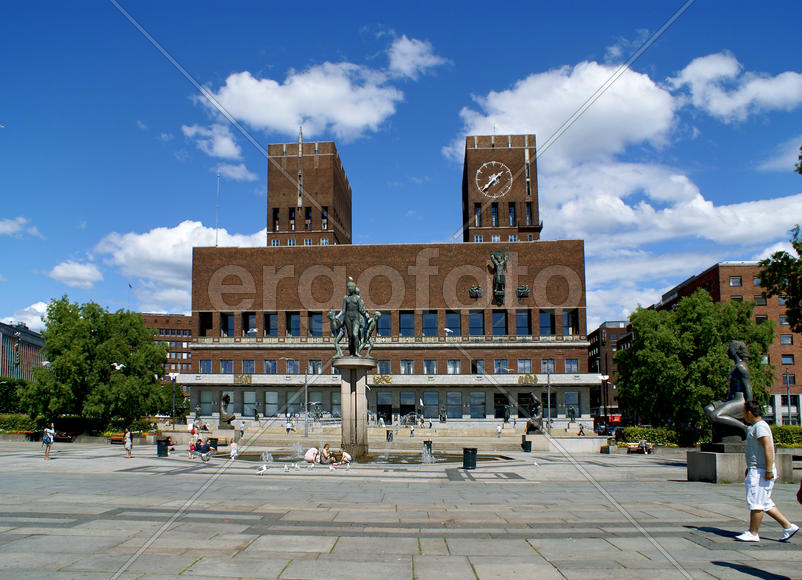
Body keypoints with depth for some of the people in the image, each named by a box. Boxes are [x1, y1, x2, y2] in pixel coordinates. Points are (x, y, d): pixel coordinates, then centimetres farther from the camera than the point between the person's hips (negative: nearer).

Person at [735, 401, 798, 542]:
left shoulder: (760, 426, -14)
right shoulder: (755, 427, 19)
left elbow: (768, 448, -23)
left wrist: (769, 470, -26)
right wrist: (749, 468, 31)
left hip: (760, 472, -10)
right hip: (756, 471, 10)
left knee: (755, 502, -5)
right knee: (765, 503, 13)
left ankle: (753, 533, 0)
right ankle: (788, 526, 16)